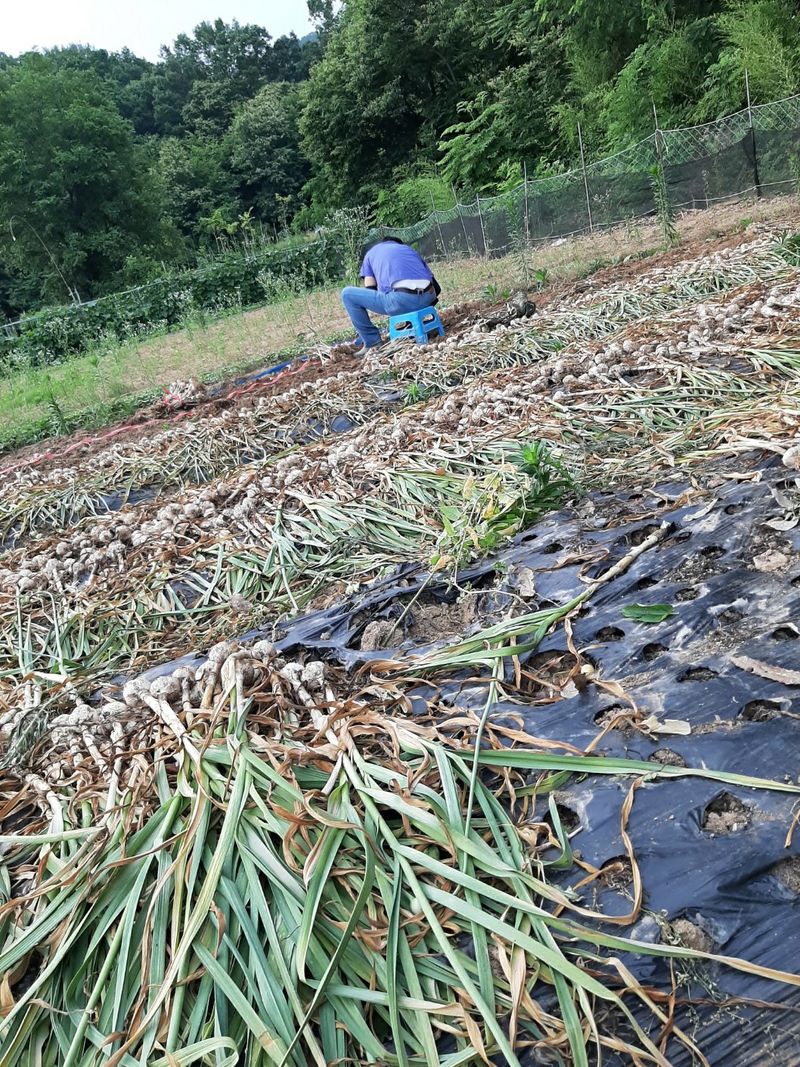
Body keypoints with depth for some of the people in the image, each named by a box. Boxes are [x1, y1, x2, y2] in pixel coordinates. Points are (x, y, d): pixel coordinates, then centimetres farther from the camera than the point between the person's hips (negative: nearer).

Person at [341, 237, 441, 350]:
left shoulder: (372, 252, 26)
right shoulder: (410, 249, 34)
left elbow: (370, 290, 15)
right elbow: (437, 287, 29)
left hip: (402, 301, -5)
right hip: (427, 298, 5)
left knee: (347, 294, 13)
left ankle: (372, 343, 10)